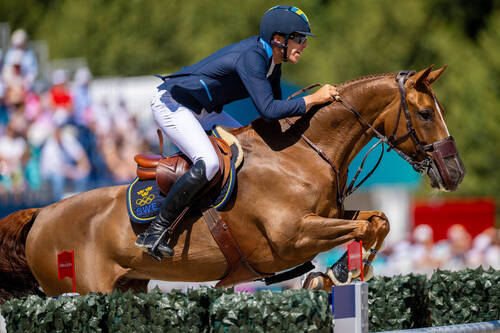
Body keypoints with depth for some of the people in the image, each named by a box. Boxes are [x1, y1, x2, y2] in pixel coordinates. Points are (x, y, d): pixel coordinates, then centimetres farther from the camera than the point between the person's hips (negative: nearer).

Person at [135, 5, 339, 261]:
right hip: (171, 103, -11)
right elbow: (268, 110, -33)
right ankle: (154, 232, -24)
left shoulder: (271, 60, 3)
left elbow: (276, 111, 15)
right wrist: (313, 99, -27)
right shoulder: (251, 57, -26)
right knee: (208, 163, -28)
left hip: (201, 111, 11)